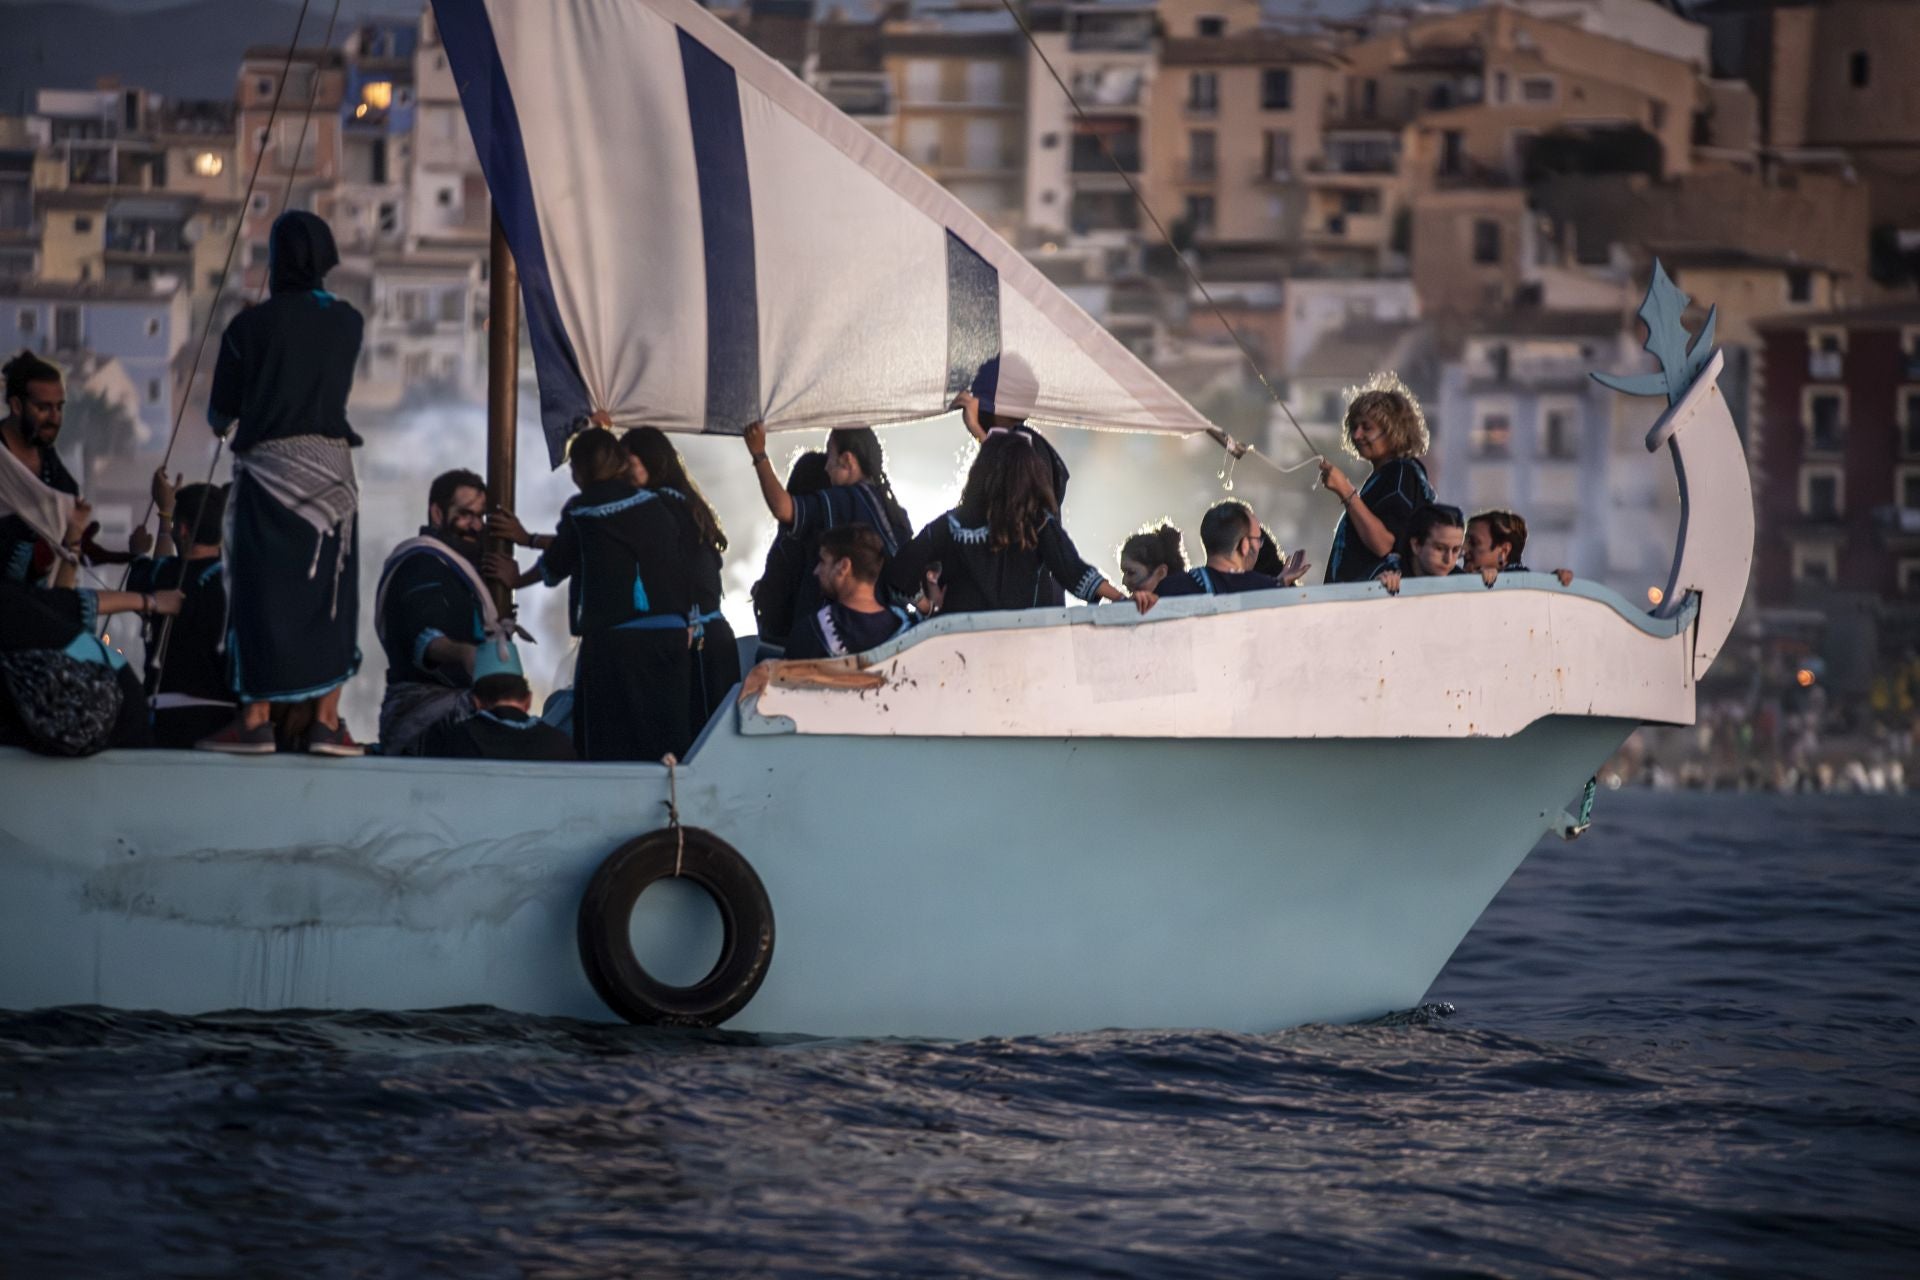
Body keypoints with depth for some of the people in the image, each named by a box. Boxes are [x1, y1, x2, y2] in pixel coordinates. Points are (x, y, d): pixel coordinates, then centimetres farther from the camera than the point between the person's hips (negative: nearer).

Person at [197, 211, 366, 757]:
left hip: (267, 466, -2)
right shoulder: (347, 323, 4)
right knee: (330, 594, 5)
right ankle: (326, 719, 0)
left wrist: (223, 422, 26)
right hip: (330, 463, 2)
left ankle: (256, 718, -3)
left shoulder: (251, 325, -5)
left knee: (264, 591, 0)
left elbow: (219, 414, 3)